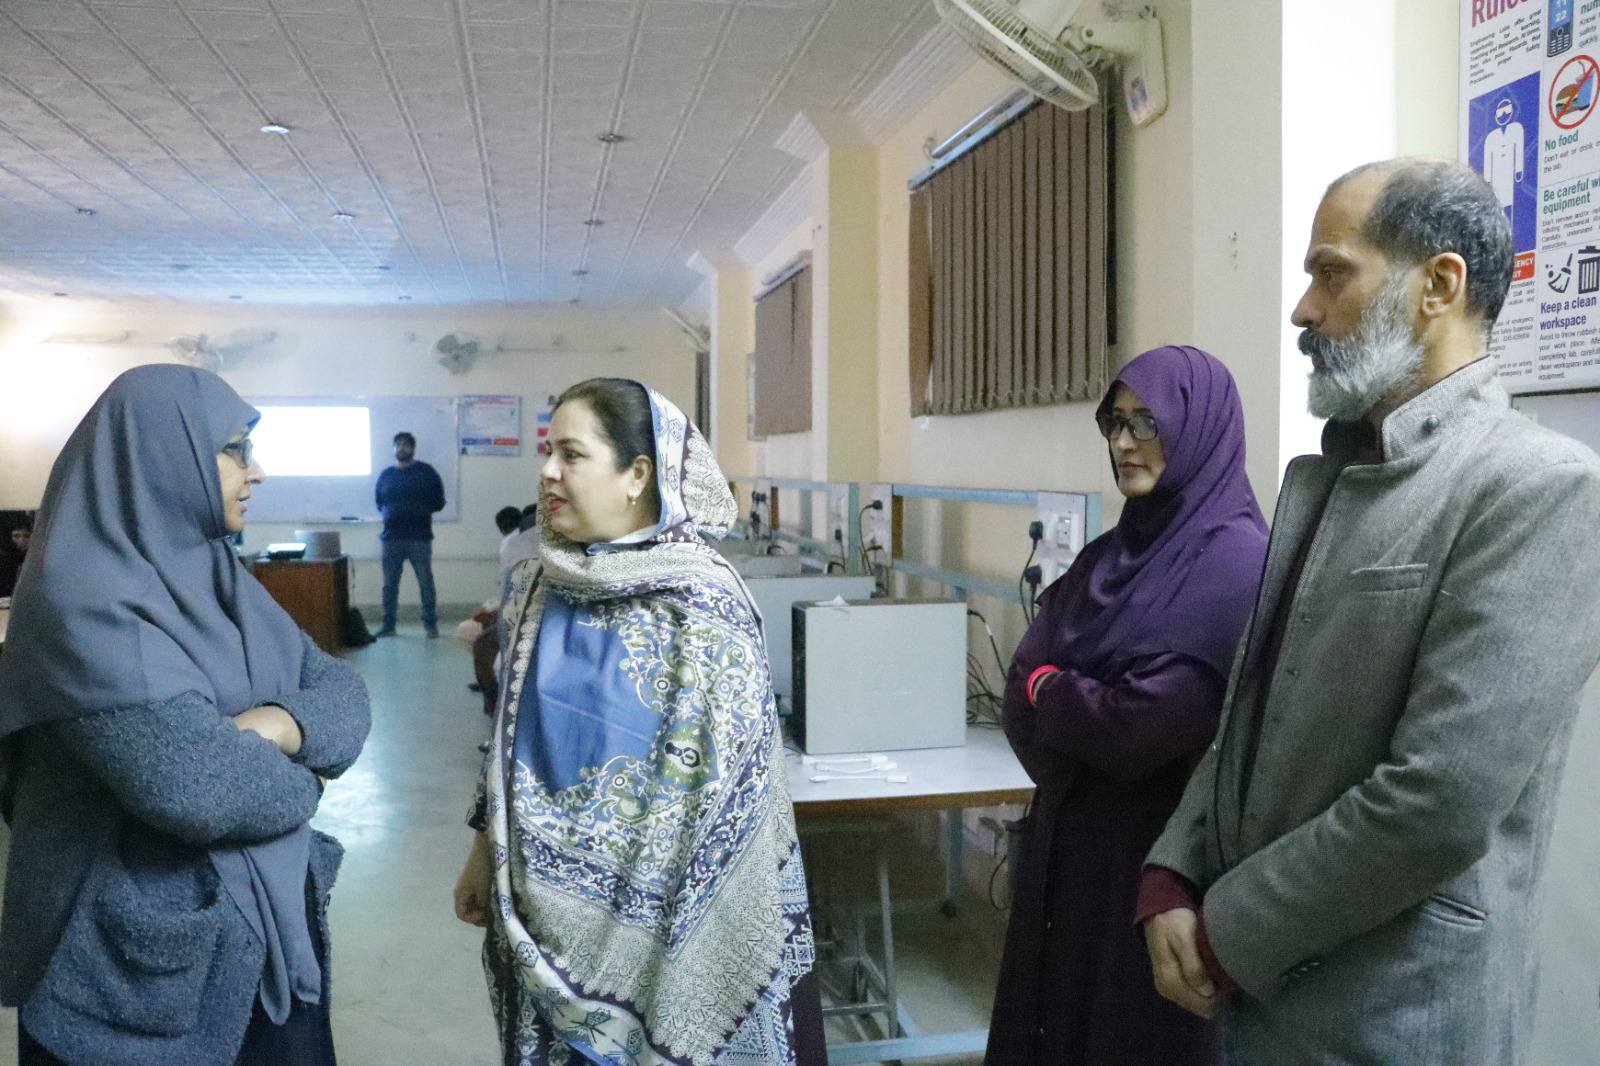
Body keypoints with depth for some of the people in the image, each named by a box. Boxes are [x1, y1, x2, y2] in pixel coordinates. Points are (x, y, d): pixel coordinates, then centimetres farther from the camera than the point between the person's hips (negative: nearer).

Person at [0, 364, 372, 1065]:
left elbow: (343, 690, 2)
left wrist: (283, 723, -19)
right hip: (143, 965, -7)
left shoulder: (214, 575, 6)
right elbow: (195, 784, -32)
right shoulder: (81, 596, -21)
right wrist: (294, 778, -12)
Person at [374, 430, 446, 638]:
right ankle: (388, 625, 11)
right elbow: (379, 503, 21)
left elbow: (438, 503, 2)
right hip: (391, 537, 3)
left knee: (426, 583, -3)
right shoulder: (385, 475, 14)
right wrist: (387, 514, 3)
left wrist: (419, 510, -8)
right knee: (389, 584, 4)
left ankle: (431, 624, 3)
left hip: (420, 537, -3)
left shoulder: (426, 472, 3)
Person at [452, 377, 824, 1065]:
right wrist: (483, 852, 13)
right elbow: (512, 733, 11)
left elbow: (730, 777, -16)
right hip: (548, 905, 6)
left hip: (661, 917, -6)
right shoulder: (542, 586, 1)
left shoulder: (698, 600, -18)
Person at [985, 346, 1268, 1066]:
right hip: (1071, 838, 7)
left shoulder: (1236, 556, -15)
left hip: (1161, 849, -7)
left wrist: (1050, 692, -9)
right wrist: (1086, 707, -16)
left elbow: (1156, 724, -24)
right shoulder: (1114, 551, 9)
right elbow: (1024, 677, 3)